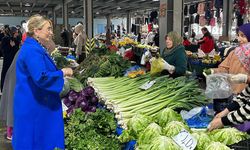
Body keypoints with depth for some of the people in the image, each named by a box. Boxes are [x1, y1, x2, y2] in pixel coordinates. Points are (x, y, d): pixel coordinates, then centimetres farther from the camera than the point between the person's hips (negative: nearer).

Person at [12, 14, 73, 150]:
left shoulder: (35, 48, 13)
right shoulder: (32, 50, -21)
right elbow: (41, 78, -30)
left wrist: (60, 71, 14)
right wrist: (62, 72, -18)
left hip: (35, 104, 10)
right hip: (34, 107, -10)